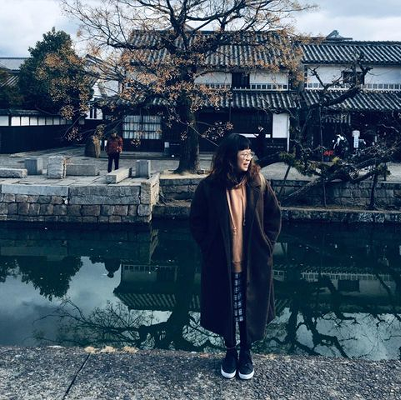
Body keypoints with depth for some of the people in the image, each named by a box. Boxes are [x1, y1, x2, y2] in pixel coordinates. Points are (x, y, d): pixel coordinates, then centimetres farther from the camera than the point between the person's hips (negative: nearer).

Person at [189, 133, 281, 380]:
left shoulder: (258, 183, -4)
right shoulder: (209, 187, -8)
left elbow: (274, 216, 5)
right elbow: (197, 221, 1)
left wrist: (266, 244, 0)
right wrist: (209, 247, -3)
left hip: (254, 262, 1)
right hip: (221, 263, -1)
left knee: (251, 307, 12)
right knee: (225, 308, 12)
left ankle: (246, 352, 34)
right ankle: (230, 351, 35)